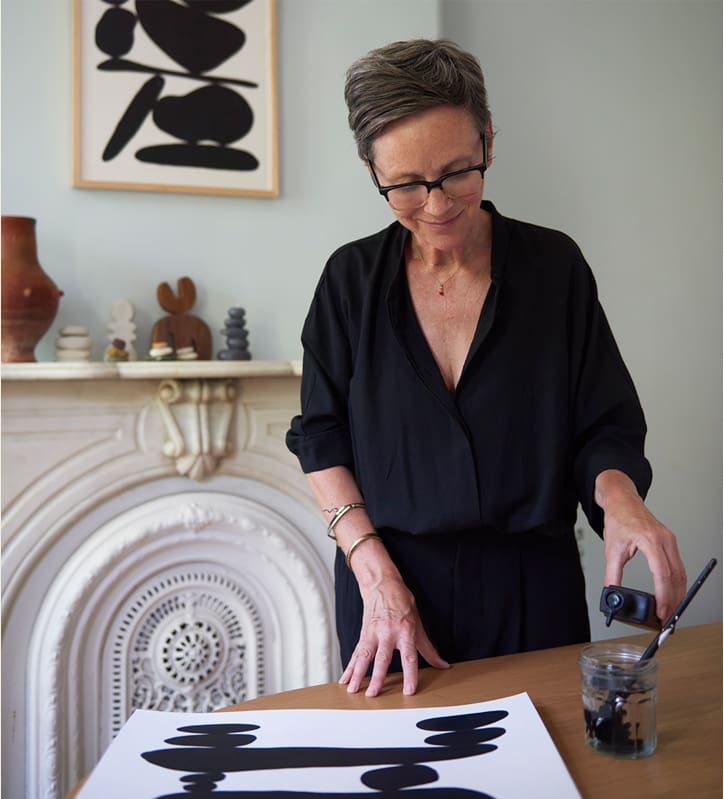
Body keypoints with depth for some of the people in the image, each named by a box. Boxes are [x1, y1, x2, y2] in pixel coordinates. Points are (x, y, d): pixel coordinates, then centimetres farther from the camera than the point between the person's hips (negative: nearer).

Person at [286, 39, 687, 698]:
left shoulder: (554, 266, -6)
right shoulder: (353, 278, -4)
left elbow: (606, 429, -2)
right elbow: (322, 440, -1)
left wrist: (619, 496, -24)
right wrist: (376, 574, -11)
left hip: (532, 593, 0)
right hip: (388, 587, 1)